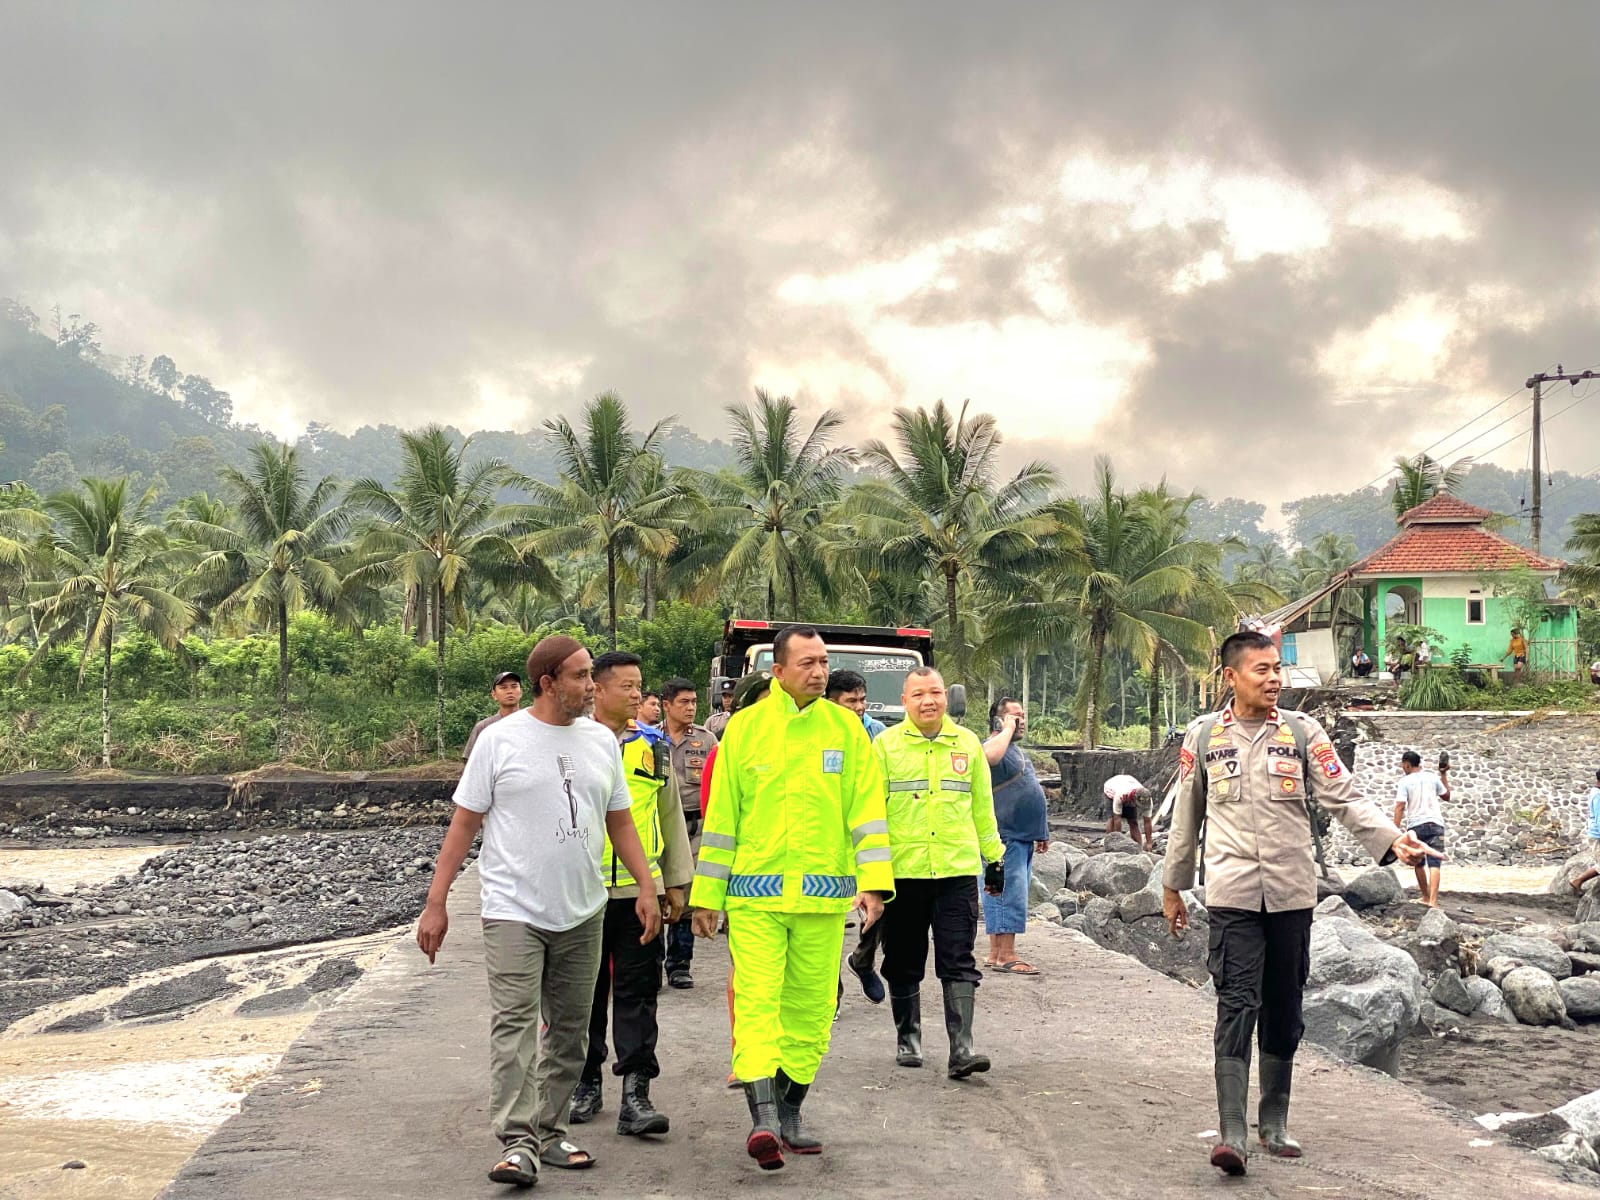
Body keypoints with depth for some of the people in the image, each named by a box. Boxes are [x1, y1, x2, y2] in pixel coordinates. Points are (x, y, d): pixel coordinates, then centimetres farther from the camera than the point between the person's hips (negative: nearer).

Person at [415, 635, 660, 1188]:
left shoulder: (602, 741, 8)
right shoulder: (500, 739, -5)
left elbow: (619, 821, 15)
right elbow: (464, 823, -3)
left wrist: (646, 886, 5)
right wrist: (435, 903, -6)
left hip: (582, 913, 5)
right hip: (515, 912, -5)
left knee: (569, 1029, 10)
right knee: (514, 1024, -12)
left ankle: (550, 1132, 21)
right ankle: (517, 1142, -10)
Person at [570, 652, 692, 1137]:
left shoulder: (653, 744, 9)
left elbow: (671, 815, 15)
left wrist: (676, 882, 13)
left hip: (640, 889, 2)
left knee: (637, 992, -1)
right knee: (586, 992, 10)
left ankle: (635, 1095, -1)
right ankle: (586, 1084, 24)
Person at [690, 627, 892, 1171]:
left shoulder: (846, 728, 5)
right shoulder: (744, 728, 2)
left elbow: (867, 809, 3)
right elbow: (721, 815, 6)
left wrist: (873, 881, -9)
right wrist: (706, 895, 6)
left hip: (823, 895, 2)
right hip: (754, 893, -2)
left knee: (811, 1007, 8)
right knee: (757, 1001, -12)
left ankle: (788, 1115, 21)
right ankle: (763, 1118, -15)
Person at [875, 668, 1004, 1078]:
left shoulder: (968, 743, 9)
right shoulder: (886, 745, 1)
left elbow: (982, 806, 15)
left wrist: (994, 858, 16)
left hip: (958, 871, 1)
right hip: (902, 871, -1)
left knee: (958, 963, -4)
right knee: (904, 964, 10)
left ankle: (961, 1049, -5)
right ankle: (908, 1039, 26)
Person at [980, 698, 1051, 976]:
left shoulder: (1015, 750, 20)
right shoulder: (994, 745, -12)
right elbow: (989, 756, -40)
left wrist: (1040, 832, 25)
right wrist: (1008, 729, -24)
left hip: (1022, 838, 10)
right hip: (1005, 838, -10)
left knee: (1003, 898, 11)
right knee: (1010, 895, -10)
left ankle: (996, 953, 16)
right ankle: (1006, 956, -9)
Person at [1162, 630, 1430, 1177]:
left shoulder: (1302, 731, 4)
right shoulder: (1203, 734, 4)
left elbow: (1344, 798, -1)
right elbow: (1186, 815, 12)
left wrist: (1393, 839, -17)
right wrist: (1172, 886, 17)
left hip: (1292, 892, 2)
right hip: (1232, 893, -2)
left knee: (1284, 1010, 10)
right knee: (1237, 1007, -10)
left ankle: (1275, 1122, 23)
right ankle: (1232, 1133, -12)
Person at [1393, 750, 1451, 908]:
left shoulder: (1405, 781, -1)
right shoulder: (1432, 777, 7)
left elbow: (1400, 807, -10)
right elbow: (1447, 796, 21)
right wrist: (1444, 775, 29)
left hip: (1415, 825, -1)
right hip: (1434, 824, 1)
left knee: (1419, 863, 17)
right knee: (1434, 863, -8)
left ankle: (1426, 898, 28)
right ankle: (1433, 901, -22)